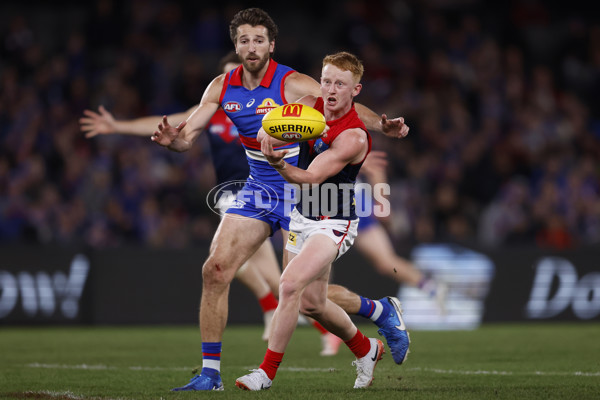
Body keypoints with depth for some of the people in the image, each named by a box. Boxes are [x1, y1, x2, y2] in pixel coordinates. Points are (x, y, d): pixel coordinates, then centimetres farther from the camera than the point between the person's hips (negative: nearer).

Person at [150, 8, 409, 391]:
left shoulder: (292, 84, -16)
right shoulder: (223, 87, -1)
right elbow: (189, 134, 0)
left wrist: (382, 125, -38)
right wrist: (173, 138, -25)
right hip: (258, 191, 5)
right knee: (215, 270, -8)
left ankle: (383, 311, 20)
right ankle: (210, 374, 0)